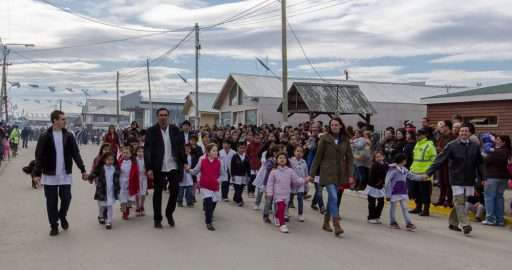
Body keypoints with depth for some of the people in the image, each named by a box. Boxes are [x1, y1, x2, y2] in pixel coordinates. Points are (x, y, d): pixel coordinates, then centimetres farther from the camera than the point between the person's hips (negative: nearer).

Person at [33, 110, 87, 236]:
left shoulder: (68, 136, 1)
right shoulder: (45, 137, -7)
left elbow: (76, 154, 4)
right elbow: (39, 156, -7)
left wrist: (83, 170, 1)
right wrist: (37, 174, -13)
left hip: (65, 175, 2)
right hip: (49, 175, -2)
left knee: (66, 198, 5)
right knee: (51, 202, 5)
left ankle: (62, 216, 33)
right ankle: (54, 226, 20)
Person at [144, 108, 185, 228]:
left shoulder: (175, 130, 4)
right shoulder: (151, 131, -4)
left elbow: (181, 146, 7)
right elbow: (147, 150, -8)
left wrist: (184, 163, 1)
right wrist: (149, 168, -15)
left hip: (174, 166, 2)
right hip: (158, 167, -2)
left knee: (174, 191, 3)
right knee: (158, 192, 8)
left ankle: (169, 213, 27)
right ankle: (157, 219, 21)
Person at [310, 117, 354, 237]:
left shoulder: (345, 139, 5)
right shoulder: (325, 138, -5)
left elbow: (349, 158, 8)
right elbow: (318, 156, -2)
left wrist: (350, 175, 2)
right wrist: (312, 174, -2)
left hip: (339, 173, 4)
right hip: (327, 172, -4)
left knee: (331, 198, 12)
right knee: (334, 197, -14)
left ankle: (326, 222, 25)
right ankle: (337, 225, -13)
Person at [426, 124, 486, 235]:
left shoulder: (475, 147, 4)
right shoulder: (452, 146, -6)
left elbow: (480, 164, 9)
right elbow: (440, 160, -10)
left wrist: (483, 178, 4)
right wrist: (429, 173, -15)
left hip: (469, 181, 3)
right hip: (457, 180, -3)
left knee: (462, 203, 10)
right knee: (459, 202, -6)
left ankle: (453, 223, 24)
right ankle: (465, 225, -4)